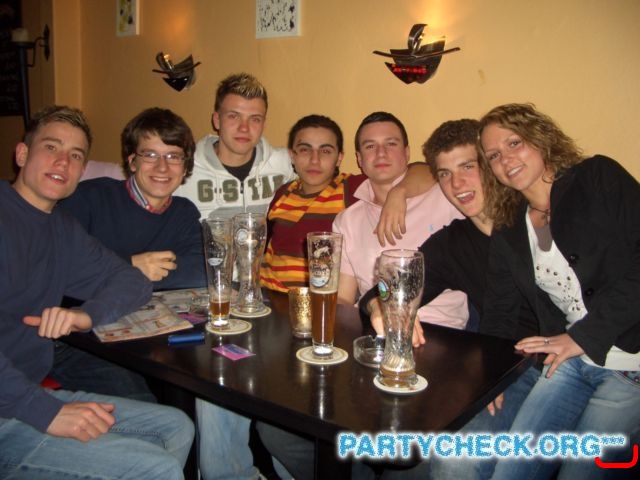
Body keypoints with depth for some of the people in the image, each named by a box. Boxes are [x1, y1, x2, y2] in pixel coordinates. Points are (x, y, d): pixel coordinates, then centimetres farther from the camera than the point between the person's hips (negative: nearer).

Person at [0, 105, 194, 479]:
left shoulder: (62, 227, 12)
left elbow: (132, 280, 12)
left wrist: (87, 315, -11)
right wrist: (47, 412, -27)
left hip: (36, 393, 8)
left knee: (177, 427, 7)